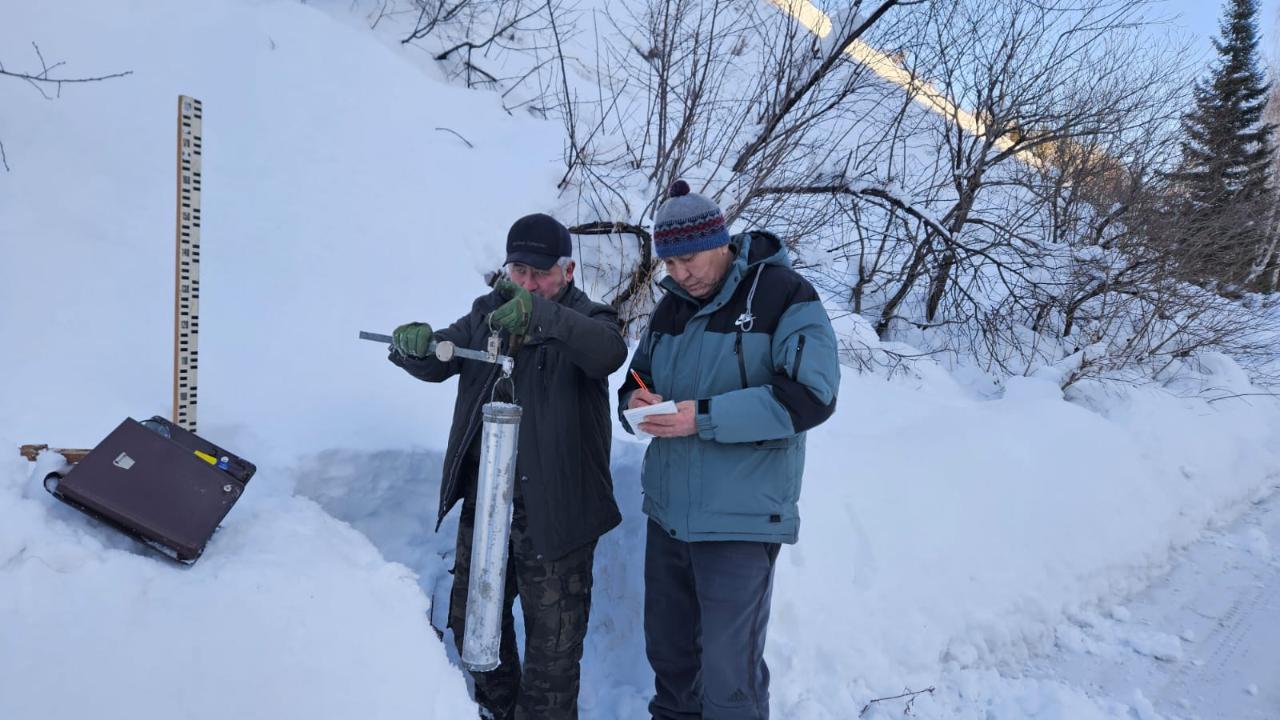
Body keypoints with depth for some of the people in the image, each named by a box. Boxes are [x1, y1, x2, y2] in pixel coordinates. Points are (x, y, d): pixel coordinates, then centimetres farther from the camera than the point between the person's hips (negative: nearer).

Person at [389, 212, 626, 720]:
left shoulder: (585, 320, -8)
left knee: (553, 641, 4)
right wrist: (414, 346, -21)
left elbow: (609, 351, -30)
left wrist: (540, 314, -46)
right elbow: (436, 364, 3)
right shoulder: (487, 313, 8)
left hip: (553, 511, -6)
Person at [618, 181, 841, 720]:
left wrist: (704, 417, -23)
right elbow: (638, 380, 19)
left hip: (740, 519, -6)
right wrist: (636, 402, -6)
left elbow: (811, 395, -20)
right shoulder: (672, 306, 11)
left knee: (729, 675, 1)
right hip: (667, 512, 7)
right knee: (667, 651, 19)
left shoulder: (782, 295, -10)